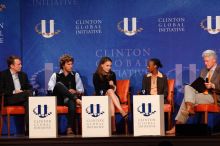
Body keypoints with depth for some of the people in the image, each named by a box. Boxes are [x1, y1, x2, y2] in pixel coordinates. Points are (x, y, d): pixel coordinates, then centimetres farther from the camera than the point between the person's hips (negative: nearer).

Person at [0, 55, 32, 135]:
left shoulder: (23, 75, 20)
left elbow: (29, 87, 18)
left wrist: (24, 92, -5)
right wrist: (14, 92, -15)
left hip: (22, 99, 5)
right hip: (9, 99, -5)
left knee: (28, 103, -32)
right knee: (28, 93, -30)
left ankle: (28, 129, -39)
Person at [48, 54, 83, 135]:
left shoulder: (75, 75, 19)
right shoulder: (55, 75, 15)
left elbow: (81, 90, 14)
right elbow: (50, 88, 1)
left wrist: (76, 91, -9)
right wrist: (67, 92, -12)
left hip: (70, 99, 0)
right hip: (58, 99, 0)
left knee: (72, 103, -39)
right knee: (59, 84, -31)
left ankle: (70, 128, -42)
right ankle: (76, 99, -38)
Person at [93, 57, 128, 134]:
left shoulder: (112, 74, 10)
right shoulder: (96, 75, 0)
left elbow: (114, 88, 12)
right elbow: (98, 90, -4)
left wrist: (113, 86, -11)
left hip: (112, 96, 3)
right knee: (110, 91, -34)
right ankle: (122, 113, -50)